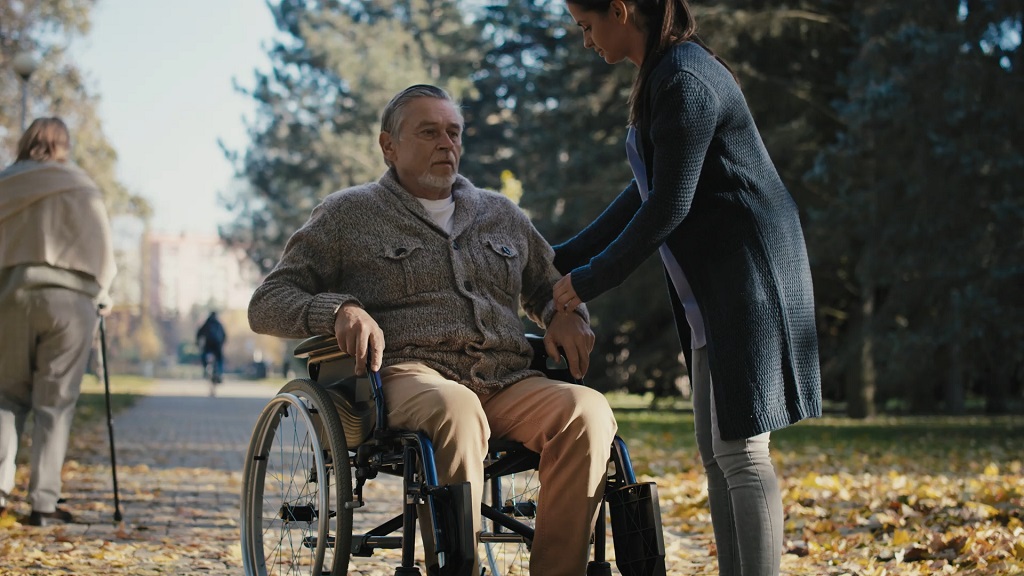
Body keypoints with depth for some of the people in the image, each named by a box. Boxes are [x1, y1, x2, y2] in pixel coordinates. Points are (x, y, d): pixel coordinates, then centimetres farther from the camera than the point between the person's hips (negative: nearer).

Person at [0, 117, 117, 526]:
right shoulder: (82, 189, 2)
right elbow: (103, 253, 3)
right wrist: (101, 297, 18)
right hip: (70, 298, -2)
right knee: (55, 404, 1)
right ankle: (43, 502, -2)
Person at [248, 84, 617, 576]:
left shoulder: (503, 215, 27)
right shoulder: (348, 215, 15)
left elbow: (549, 287, 38)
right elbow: (266, 306, 10)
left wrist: (567, 314, 11)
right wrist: (340, 310, -12)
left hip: (507, 384, 4)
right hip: (409, 374, -4)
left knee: (588, 411, -28)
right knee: (456, 410, -41)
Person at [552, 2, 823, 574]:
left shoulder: (684, 82, -17)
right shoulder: (664, 76, 15)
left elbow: (669, 206, -19)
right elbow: (647, 192, 22)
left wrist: (591, 281, -9)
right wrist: (562, 259, 23)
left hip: (748, 271, -10)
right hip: (715, 287, 10)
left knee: (740, 448, -11)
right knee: (717, 451, 10)